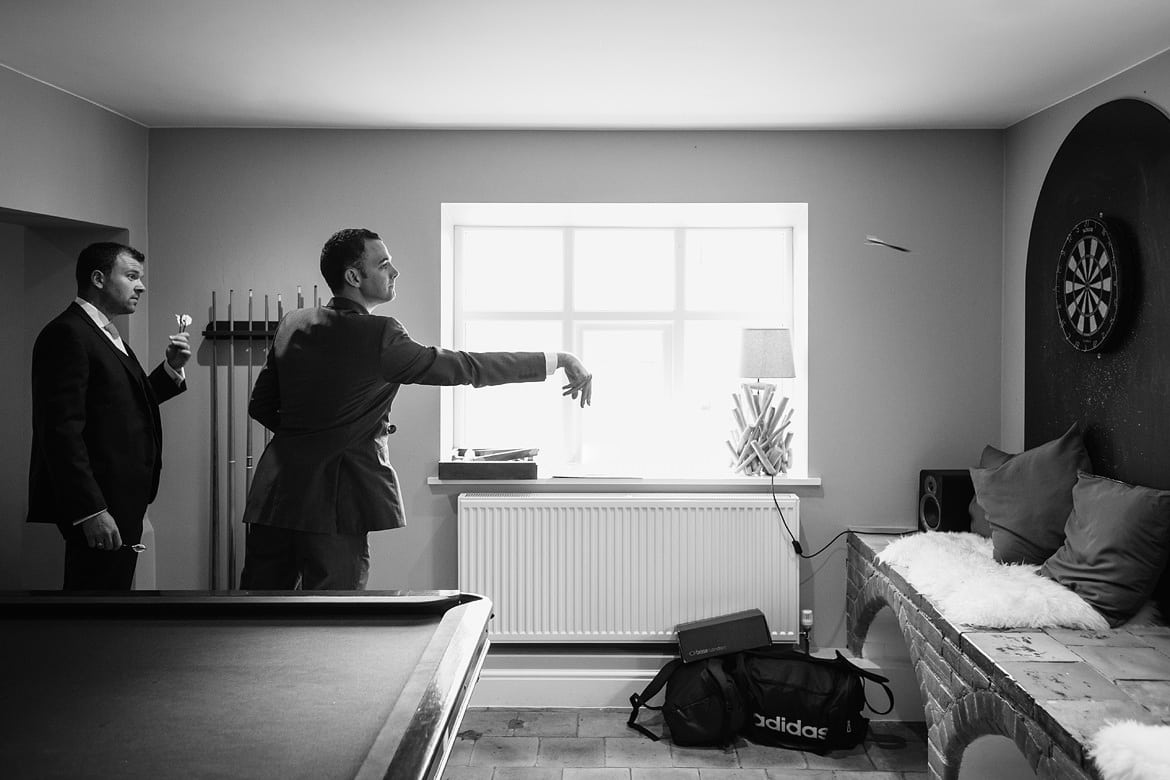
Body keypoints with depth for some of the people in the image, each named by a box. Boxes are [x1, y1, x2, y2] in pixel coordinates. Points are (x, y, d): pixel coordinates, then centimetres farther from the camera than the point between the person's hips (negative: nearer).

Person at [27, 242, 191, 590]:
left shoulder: (107, 335, 17)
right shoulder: (67, 334, -14)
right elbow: (61, 429, -21)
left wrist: (172, 368, 7)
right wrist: (91, 511, -25)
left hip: (122, 503, 10)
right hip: (98, 510, -10)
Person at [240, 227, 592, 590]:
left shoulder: (292, 324, 8)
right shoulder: (378, 336, -13)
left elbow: (260, 405, 15)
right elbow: (467, 367, -12)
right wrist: (557, 360, -6)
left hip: (273, 497, 7)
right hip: (333, 507, -7)